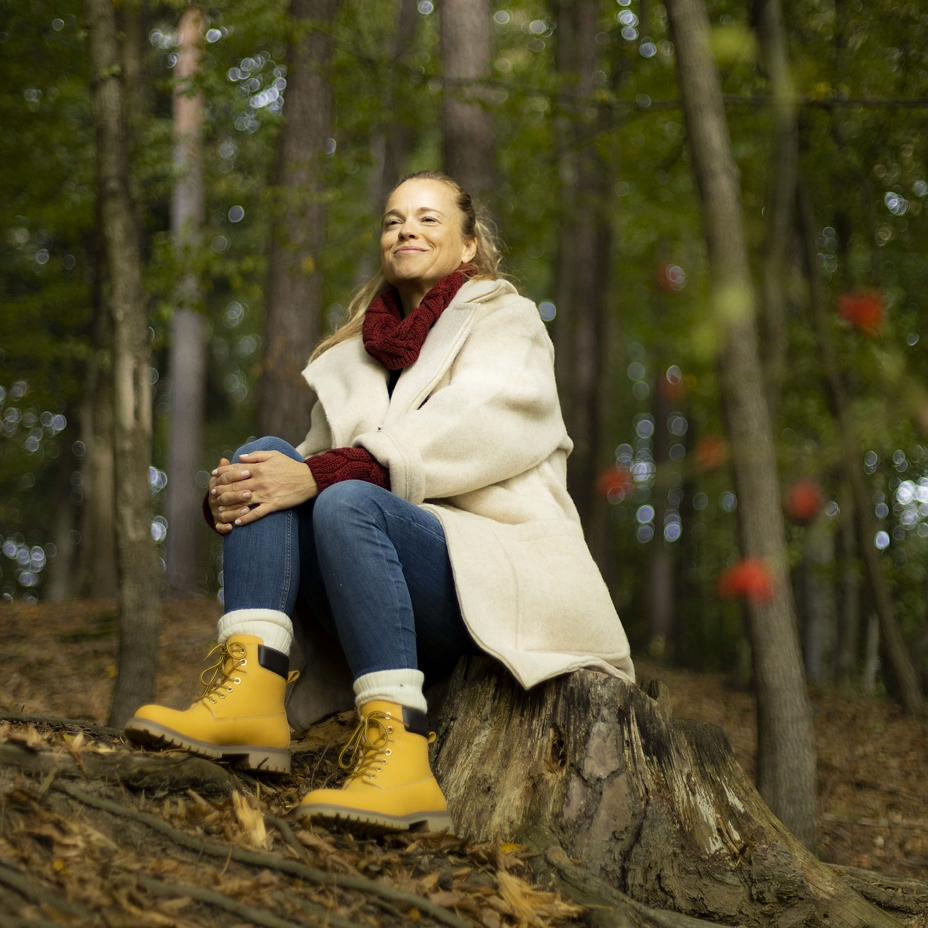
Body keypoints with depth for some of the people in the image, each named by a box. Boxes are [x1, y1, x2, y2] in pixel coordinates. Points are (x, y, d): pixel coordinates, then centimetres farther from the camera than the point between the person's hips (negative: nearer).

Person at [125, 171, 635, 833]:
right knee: (263, 455, -13)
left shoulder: (505, 320, 8)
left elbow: (468, 436, -13)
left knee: (347, 501, -31)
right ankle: (250, 693, -32)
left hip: (499, 575, -5)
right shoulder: (357, 351, 24)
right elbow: (319, 462, 12)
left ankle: (398, 757, -43)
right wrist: (229, 493, -11)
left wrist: (322, 475, -23)